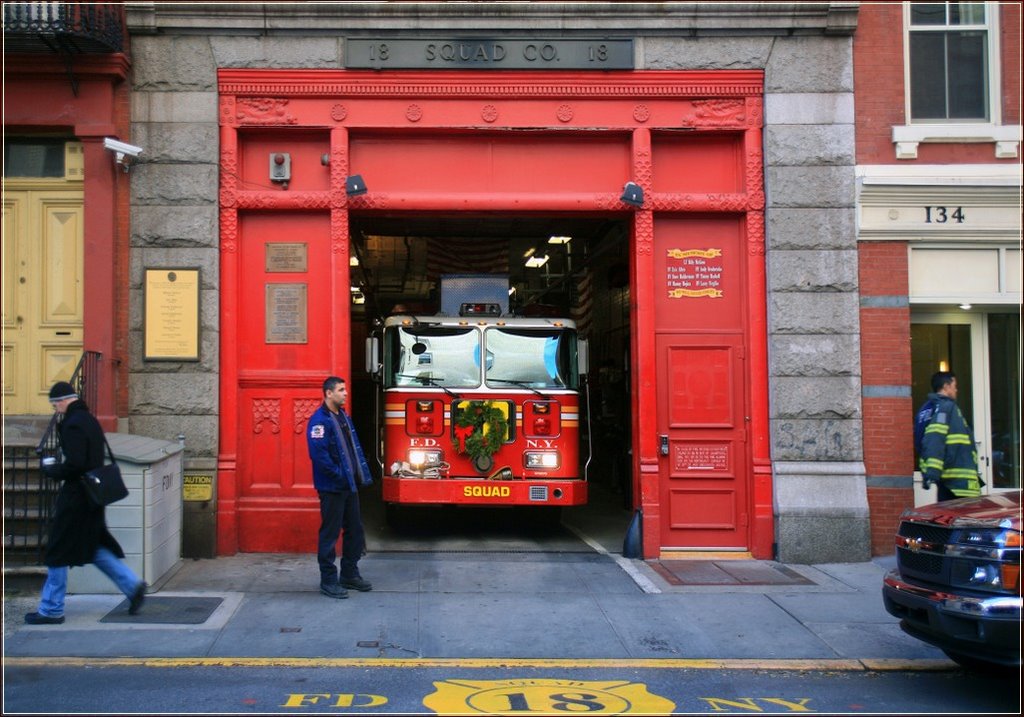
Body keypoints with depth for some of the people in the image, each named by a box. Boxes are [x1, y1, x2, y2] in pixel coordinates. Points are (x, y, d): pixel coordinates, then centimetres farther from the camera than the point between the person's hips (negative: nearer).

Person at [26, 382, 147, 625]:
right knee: (93, 547, 17)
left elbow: (74, 465, -25)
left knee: (58, 553, 2)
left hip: (75, 497, -9)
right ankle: (132, 585, 12)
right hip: (92, 497, 9)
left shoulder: (73, 424, -17)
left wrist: (51, 471, -7)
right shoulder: (89, 420, 12)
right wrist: (57, 468, 15)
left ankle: (51, 610, 11)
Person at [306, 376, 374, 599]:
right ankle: (328, 581, 8)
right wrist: (338, 475, -20)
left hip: (350, 486, 9)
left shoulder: (343, 417, 13)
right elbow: (318, 453, -23)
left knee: (354, 531, 15)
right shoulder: (319, 420, -15)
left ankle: (350, 574, 26)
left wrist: (362, 474, 8)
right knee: (329, 534, 0)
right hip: (332, 487, -9)